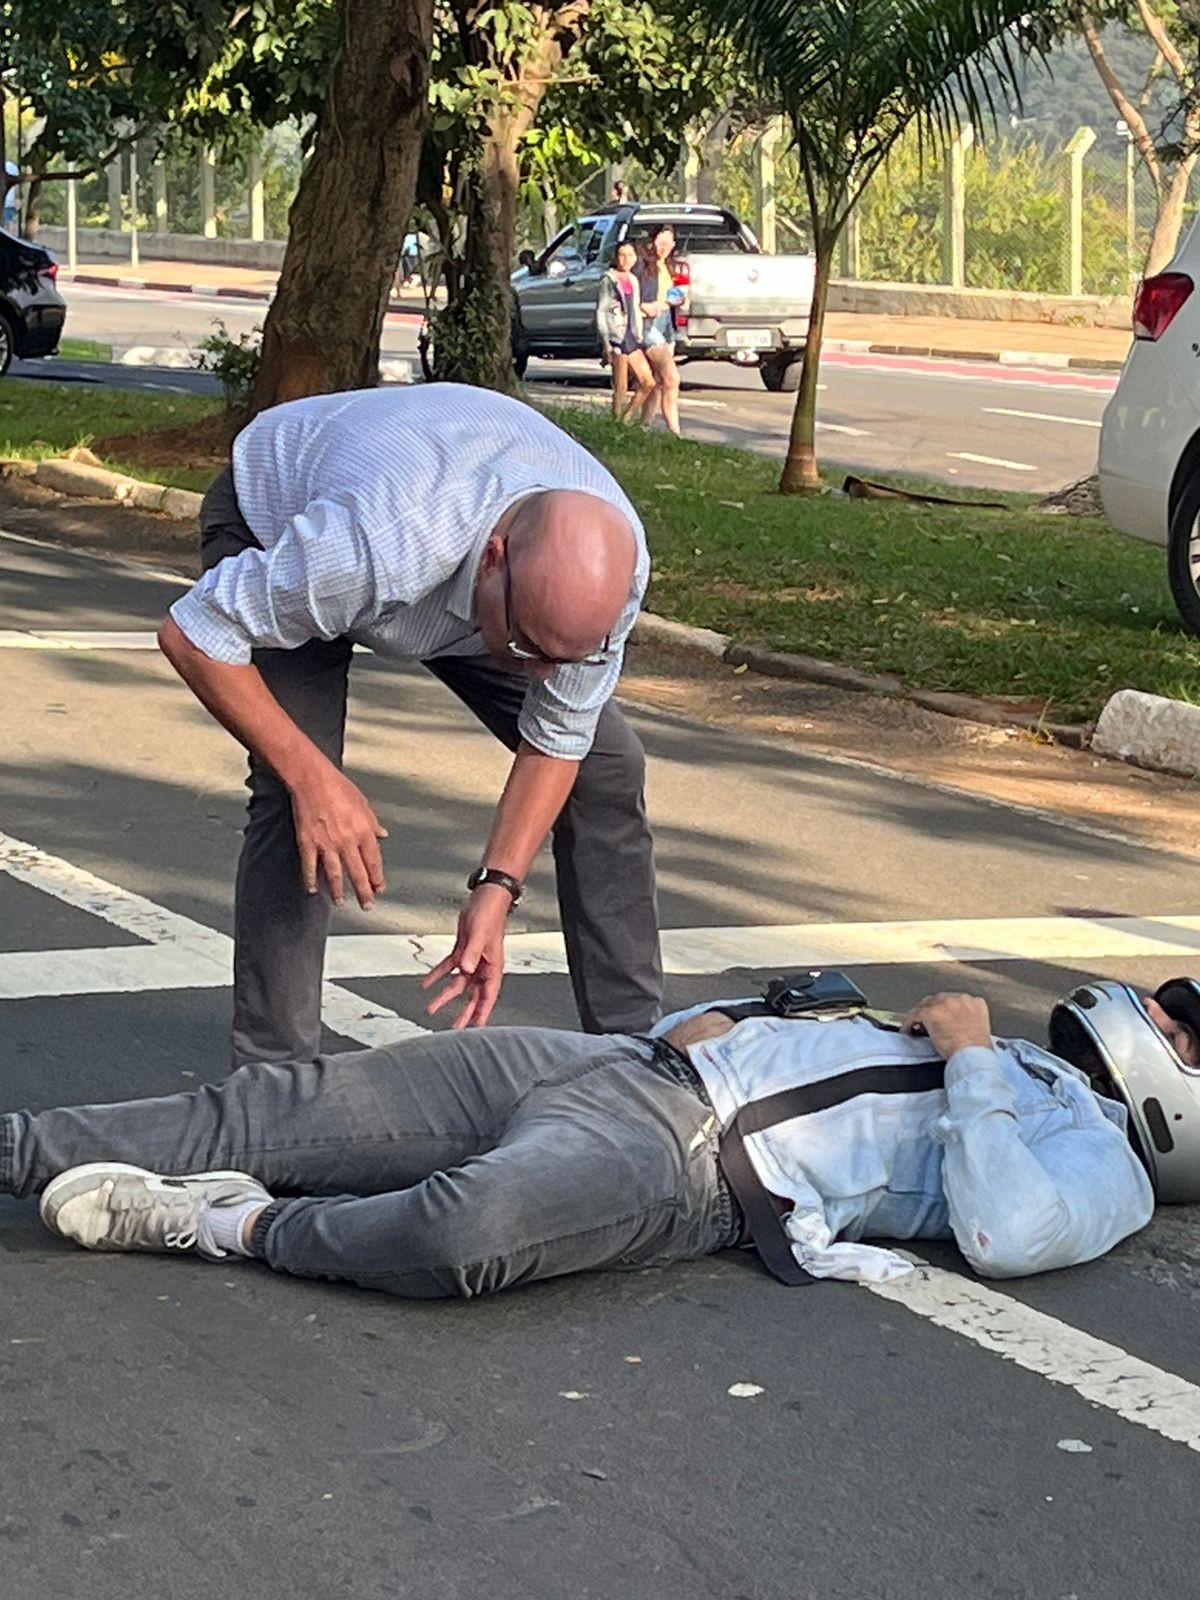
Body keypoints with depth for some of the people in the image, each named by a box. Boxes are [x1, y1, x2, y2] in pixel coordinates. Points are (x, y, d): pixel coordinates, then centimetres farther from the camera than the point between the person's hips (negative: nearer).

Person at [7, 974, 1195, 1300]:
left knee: (462, 1231, -39)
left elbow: (1003, 1233, -19)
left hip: (691, 1170, -8)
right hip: (629, 1063, 8)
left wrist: (970, 1058, -7)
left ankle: (244, 1226, -17)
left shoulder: (1104, 1169, 5)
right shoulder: (1012, 1068, 31)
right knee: (281, 1109, -6)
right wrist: (710, 1018, 13)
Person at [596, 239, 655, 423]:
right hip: (617, 337, -7)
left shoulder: (633, 281, 15)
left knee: (648, 382, 4)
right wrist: (606, 342, -16)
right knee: (621, 390, -6)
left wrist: (639, 337, 17)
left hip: (632, 337, 7)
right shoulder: (609, 280, -5)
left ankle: (626, 420, 13)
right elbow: (601, 311, -9)